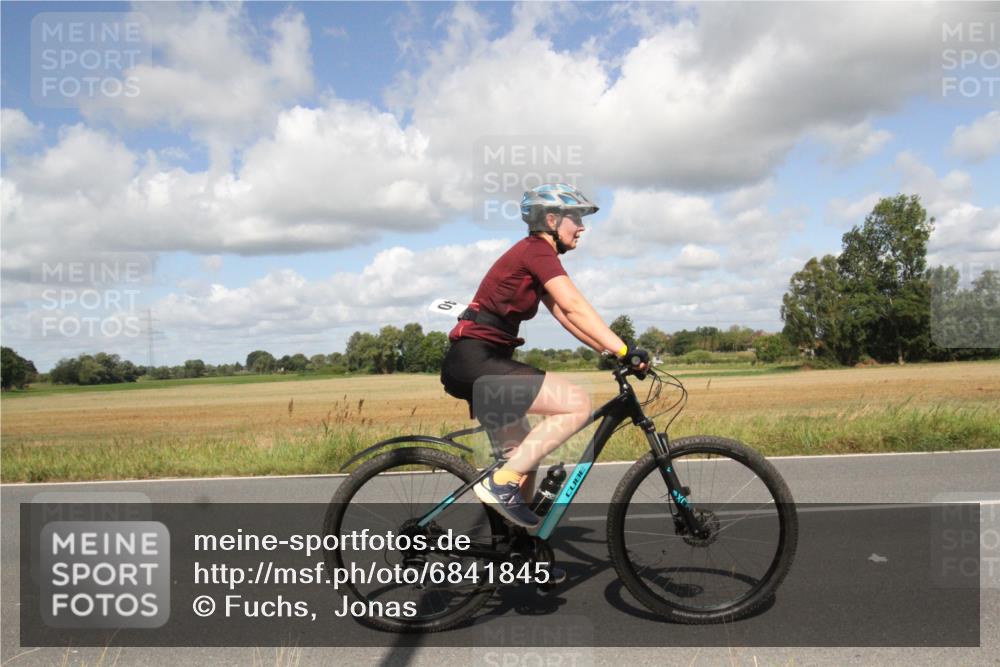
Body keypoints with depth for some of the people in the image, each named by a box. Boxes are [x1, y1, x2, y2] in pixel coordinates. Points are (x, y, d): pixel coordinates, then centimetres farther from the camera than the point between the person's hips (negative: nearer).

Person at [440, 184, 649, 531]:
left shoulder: (533, 254, 20)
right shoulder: (538, 250, -10)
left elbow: (565, 315, 15)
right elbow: (575, 307, -21)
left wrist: (612, 352, 7)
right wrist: (624, 351, -24)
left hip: (476, 364, 11)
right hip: (477, 361, -11)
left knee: (525, 452, 18)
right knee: (577, 403, -18)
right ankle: (501, 483, -13)